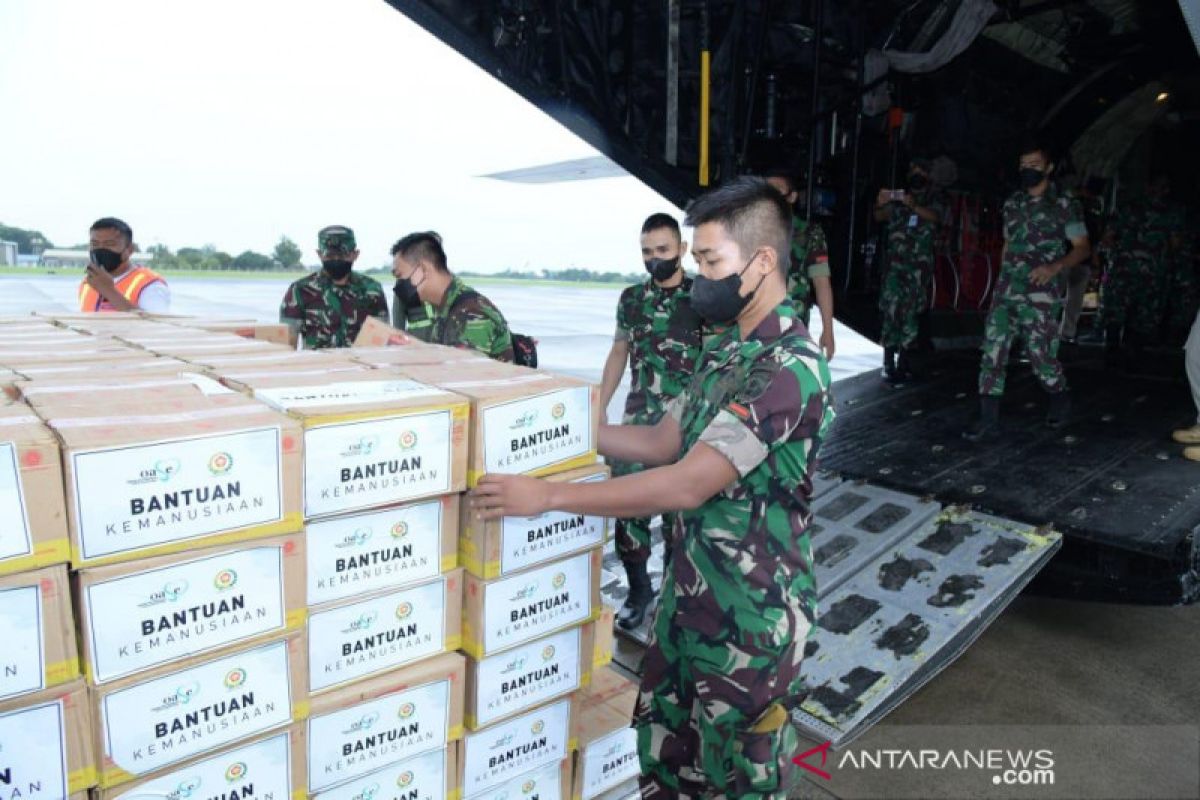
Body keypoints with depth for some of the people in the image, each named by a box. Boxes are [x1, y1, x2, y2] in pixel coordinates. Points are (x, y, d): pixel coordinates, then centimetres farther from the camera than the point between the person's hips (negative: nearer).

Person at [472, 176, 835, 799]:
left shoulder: (791, 368, -25)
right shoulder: (725, 348, 5)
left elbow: (688, 484, -29)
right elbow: (663, 443, 10)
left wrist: (547, 496, -27)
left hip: (752, 614, -8)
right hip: (691, 593, 8)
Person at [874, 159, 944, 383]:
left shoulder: (933, 199, 11)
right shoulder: (899, 197, 14)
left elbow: (935, 217, -8)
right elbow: (880, 217, 10)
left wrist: (914, 207, -26)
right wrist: (880, 204, -13)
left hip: (919, 263, 0)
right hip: (896, 261, 0)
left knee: (912, 312, 1)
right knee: (891, 307, -12)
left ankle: (904, 362, 8)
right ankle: (889, 363, -12)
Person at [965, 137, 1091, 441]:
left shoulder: (1064, 206, -2)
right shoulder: (1012, 203, 13)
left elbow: (1083, 248, -1)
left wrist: (1055, 266, -20)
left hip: (1041, 295, -4)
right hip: (1007, 291, 4)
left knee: (1041, 356, 2)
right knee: (992, 350, -5)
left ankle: (1060, 401, 32)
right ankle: (988, 420, -3)